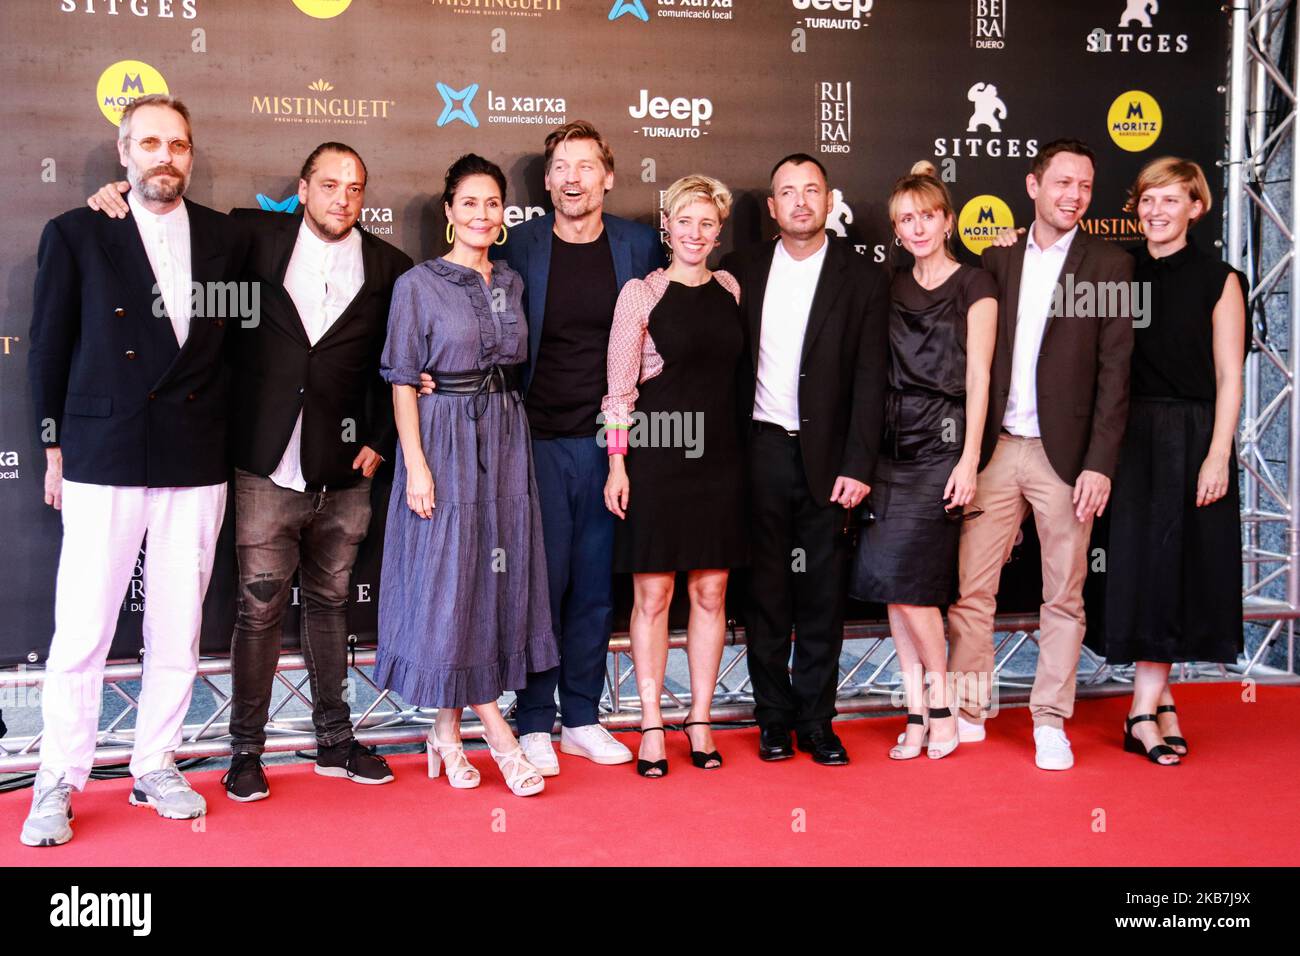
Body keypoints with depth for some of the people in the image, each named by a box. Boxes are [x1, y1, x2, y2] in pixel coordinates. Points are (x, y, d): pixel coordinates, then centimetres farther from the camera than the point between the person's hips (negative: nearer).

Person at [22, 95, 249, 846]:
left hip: (197, 465, 3)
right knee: (81, 632, 0)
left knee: (179, 631, 9)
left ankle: (157, 769, 23)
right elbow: (49, 349, 4)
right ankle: (58, 785, 14)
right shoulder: (76, 235, 1)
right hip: (103, 460, -2)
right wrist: (55, 447, 3)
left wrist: (223, 431, 8)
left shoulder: (225, 239, 8)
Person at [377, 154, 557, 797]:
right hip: (444, 439, -5)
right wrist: (416, 464, -13)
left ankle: (449, 731, 15)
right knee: (449, 580, -4)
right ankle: (496, 733, 4)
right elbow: (402, 381, -5)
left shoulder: (512, 284, 11)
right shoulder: (418, 284, -3)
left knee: (496, 573, 4)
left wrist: (513, 438, 6)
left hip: (505, 441, 5)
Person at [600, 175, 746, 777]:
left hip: (718, 455, 4)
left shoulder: (731, 291, 9)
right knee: (652, 594, 1)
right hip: (656, 455, -4)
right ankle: (652, 726, 11)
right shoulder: (640, 293, -2)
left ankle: (700, 720, 18)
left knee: (711, 593, 7)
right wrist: (617, 466, -7)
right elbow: (619, 388, -3)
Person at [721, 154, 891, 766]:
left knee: (823, 593, 6)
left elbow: (869, 380, -2)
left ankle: (815, 718, 18)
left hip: (827, 457, -1)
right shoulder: (742, 270, 6)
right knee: (765, 589, 8)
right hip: (759, 452, 1)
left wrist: (857, 466, -8)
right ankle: (773, 716, 20)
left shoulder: (862, 278, 2)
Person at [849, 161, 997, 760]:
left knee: (904, 573, -12)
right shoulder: (891, 289, 15)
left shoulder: (974, 285, 1)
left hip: (943, 443, -5)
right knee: (895, 581, 1)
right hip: (892, 444, 5)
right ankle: (919, 712, 10)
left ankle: (940, 706, 4)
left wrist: (969, 459, -12)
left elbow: (978, 376, -5)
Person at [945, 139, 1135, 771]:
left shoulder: (1110, 265, 2)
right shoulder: (995, 262, 10)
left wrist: (1099, 464, -9)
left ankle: (1050, 722, 18)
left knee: (1063, 596, 6)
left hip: (1064, 454, -2)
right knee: (969, 588, 2)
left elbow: (1114, 374, -3)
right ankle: (968, 714, 15)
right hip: (994, 450, 2)